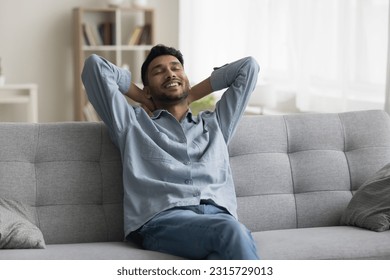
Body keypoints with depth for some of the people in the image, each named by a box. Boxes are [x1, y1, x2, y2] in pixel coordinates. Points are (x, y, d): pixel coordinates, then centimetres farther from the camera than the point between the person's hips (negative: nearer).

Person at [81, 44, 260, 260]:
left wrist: (192, 95, 41)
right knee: (230, 231, -37)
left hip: (218, 216, 3)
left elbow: (248, 67, 41)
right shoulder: (132, 123, 27)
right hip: (161, 220, -3)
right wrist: (141, 98, 35)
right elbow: (95, 65, 25)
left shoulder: (215, 123, 35)